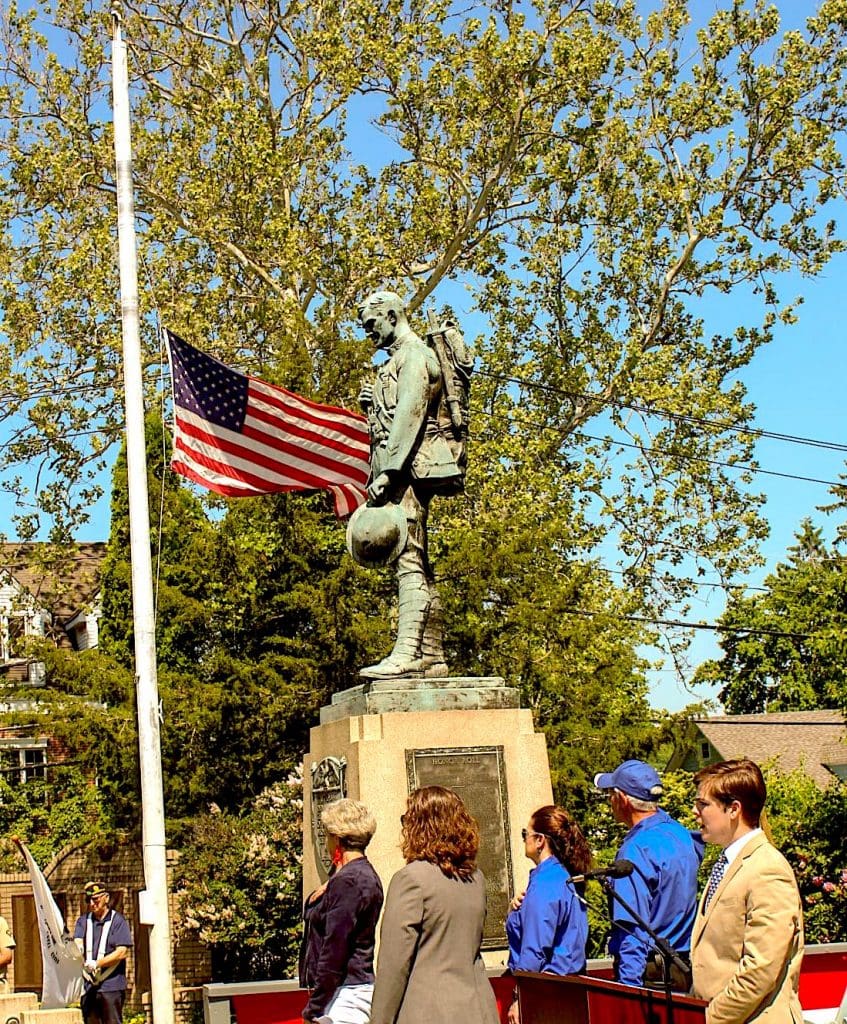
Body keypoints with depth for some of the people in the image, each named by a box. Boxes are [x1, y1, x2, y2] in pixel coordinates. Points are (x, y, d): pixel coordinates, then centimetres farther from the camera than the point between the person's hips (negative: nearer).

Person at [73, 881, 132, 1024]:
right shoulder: (83, 921, 14)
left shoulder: (118, 921, -1)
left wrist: (96, 964, -17)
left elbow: (122, 952, -9)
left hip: (111, 986, -4)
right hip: (88, 985, 5)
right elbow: (78, 943, -3)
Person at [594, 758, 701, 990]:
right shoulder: (683, 836, 7)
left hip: (651, 973, -8)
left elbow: (633, 930, -21)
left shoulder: (636, 850, -17)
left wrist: (627, 988, -21)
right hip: (685, 969, 8)